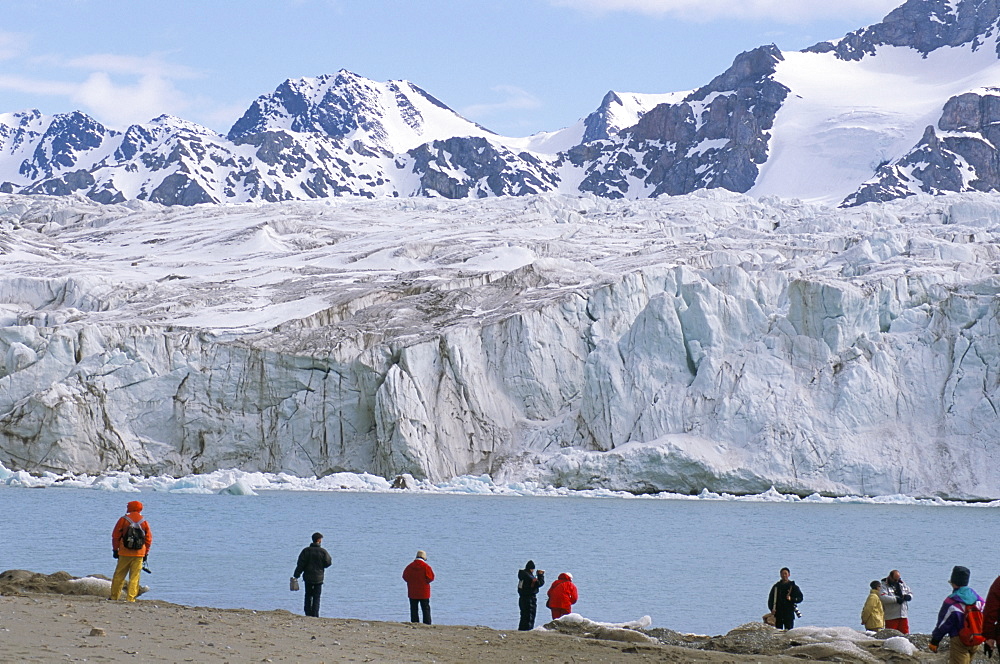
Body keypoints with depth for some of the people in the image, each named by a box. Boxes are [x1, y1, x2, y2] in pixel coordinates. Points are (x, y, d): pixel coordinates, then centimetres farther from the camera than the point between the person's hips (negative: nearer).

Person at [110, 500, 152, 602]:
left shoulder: (123, 520, -2)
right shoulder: (144, 522, 5)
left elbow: (115, 536, 0)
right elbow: (148, 539, 7)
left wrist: (115, 549, 8)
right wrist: (146, 553, 13)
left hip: (124, 554, -1)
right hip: (139, 554, 1)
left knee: (119, 576, 8)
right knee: (134, 578, 2)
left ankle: (114, 597, 11)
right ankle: (131, 598, -2)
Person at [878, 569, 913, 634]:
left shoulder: (902, 584, 14)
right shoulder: (884, 586, -5)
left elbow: (910, 593, 21)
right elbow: (883, 597, -22)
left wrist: (908, 596, -4)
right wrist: (896, 599, -25)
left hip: (903, 616, 5)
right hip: (891, 617, -5)